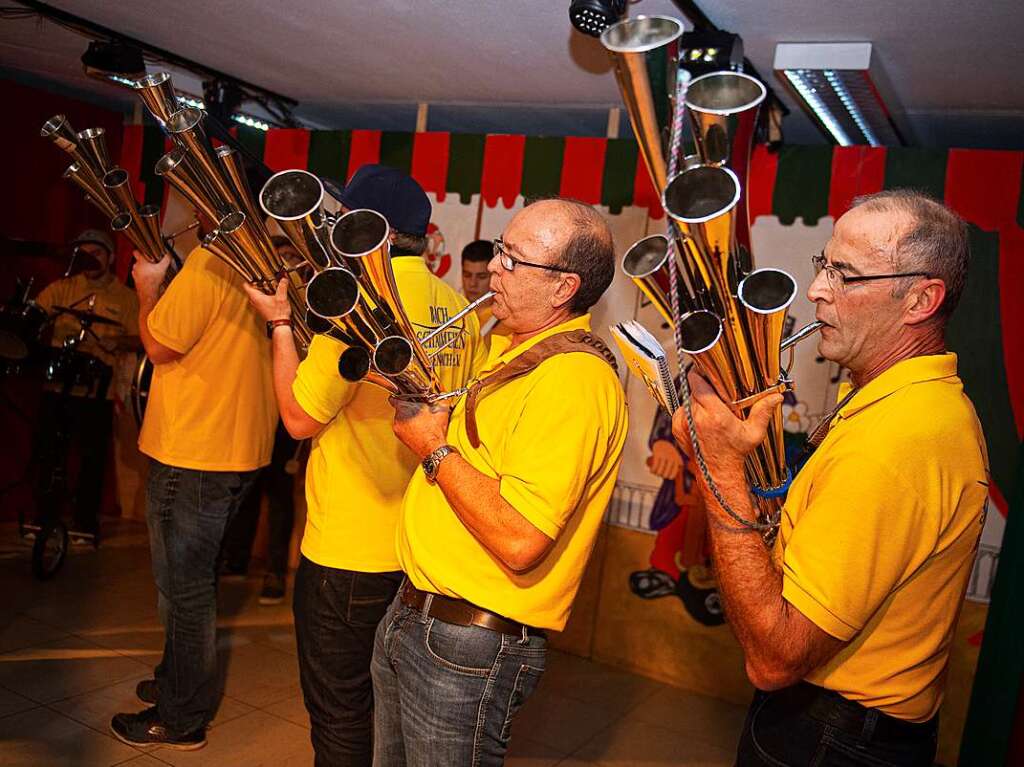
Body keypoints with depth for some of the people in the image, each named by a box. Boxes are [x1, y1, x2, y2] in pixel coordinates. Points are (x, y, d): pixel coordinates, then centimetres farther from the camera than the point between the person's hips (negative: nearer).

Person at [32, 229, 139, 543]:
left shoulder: (126, 297, 3)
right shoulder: (62, 288, 8)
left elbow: (138, 340, 1)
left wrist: (117, 342, -19)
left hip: (97, 390, -2)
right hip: (57, 384, 2)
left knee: (93, 457, 4)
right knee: (48, 452, 8)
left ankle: (85, 521, 18)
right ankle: (43, 515, 25)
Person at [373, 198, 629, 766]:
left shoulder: (575, 378, -24)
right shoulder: (513, 353, 8)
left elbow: (519, 543, -30)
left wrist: (434, 448, -19)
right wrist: (414, 395, 3)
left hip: (471, 645, -9)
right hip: (410, 612, 9)